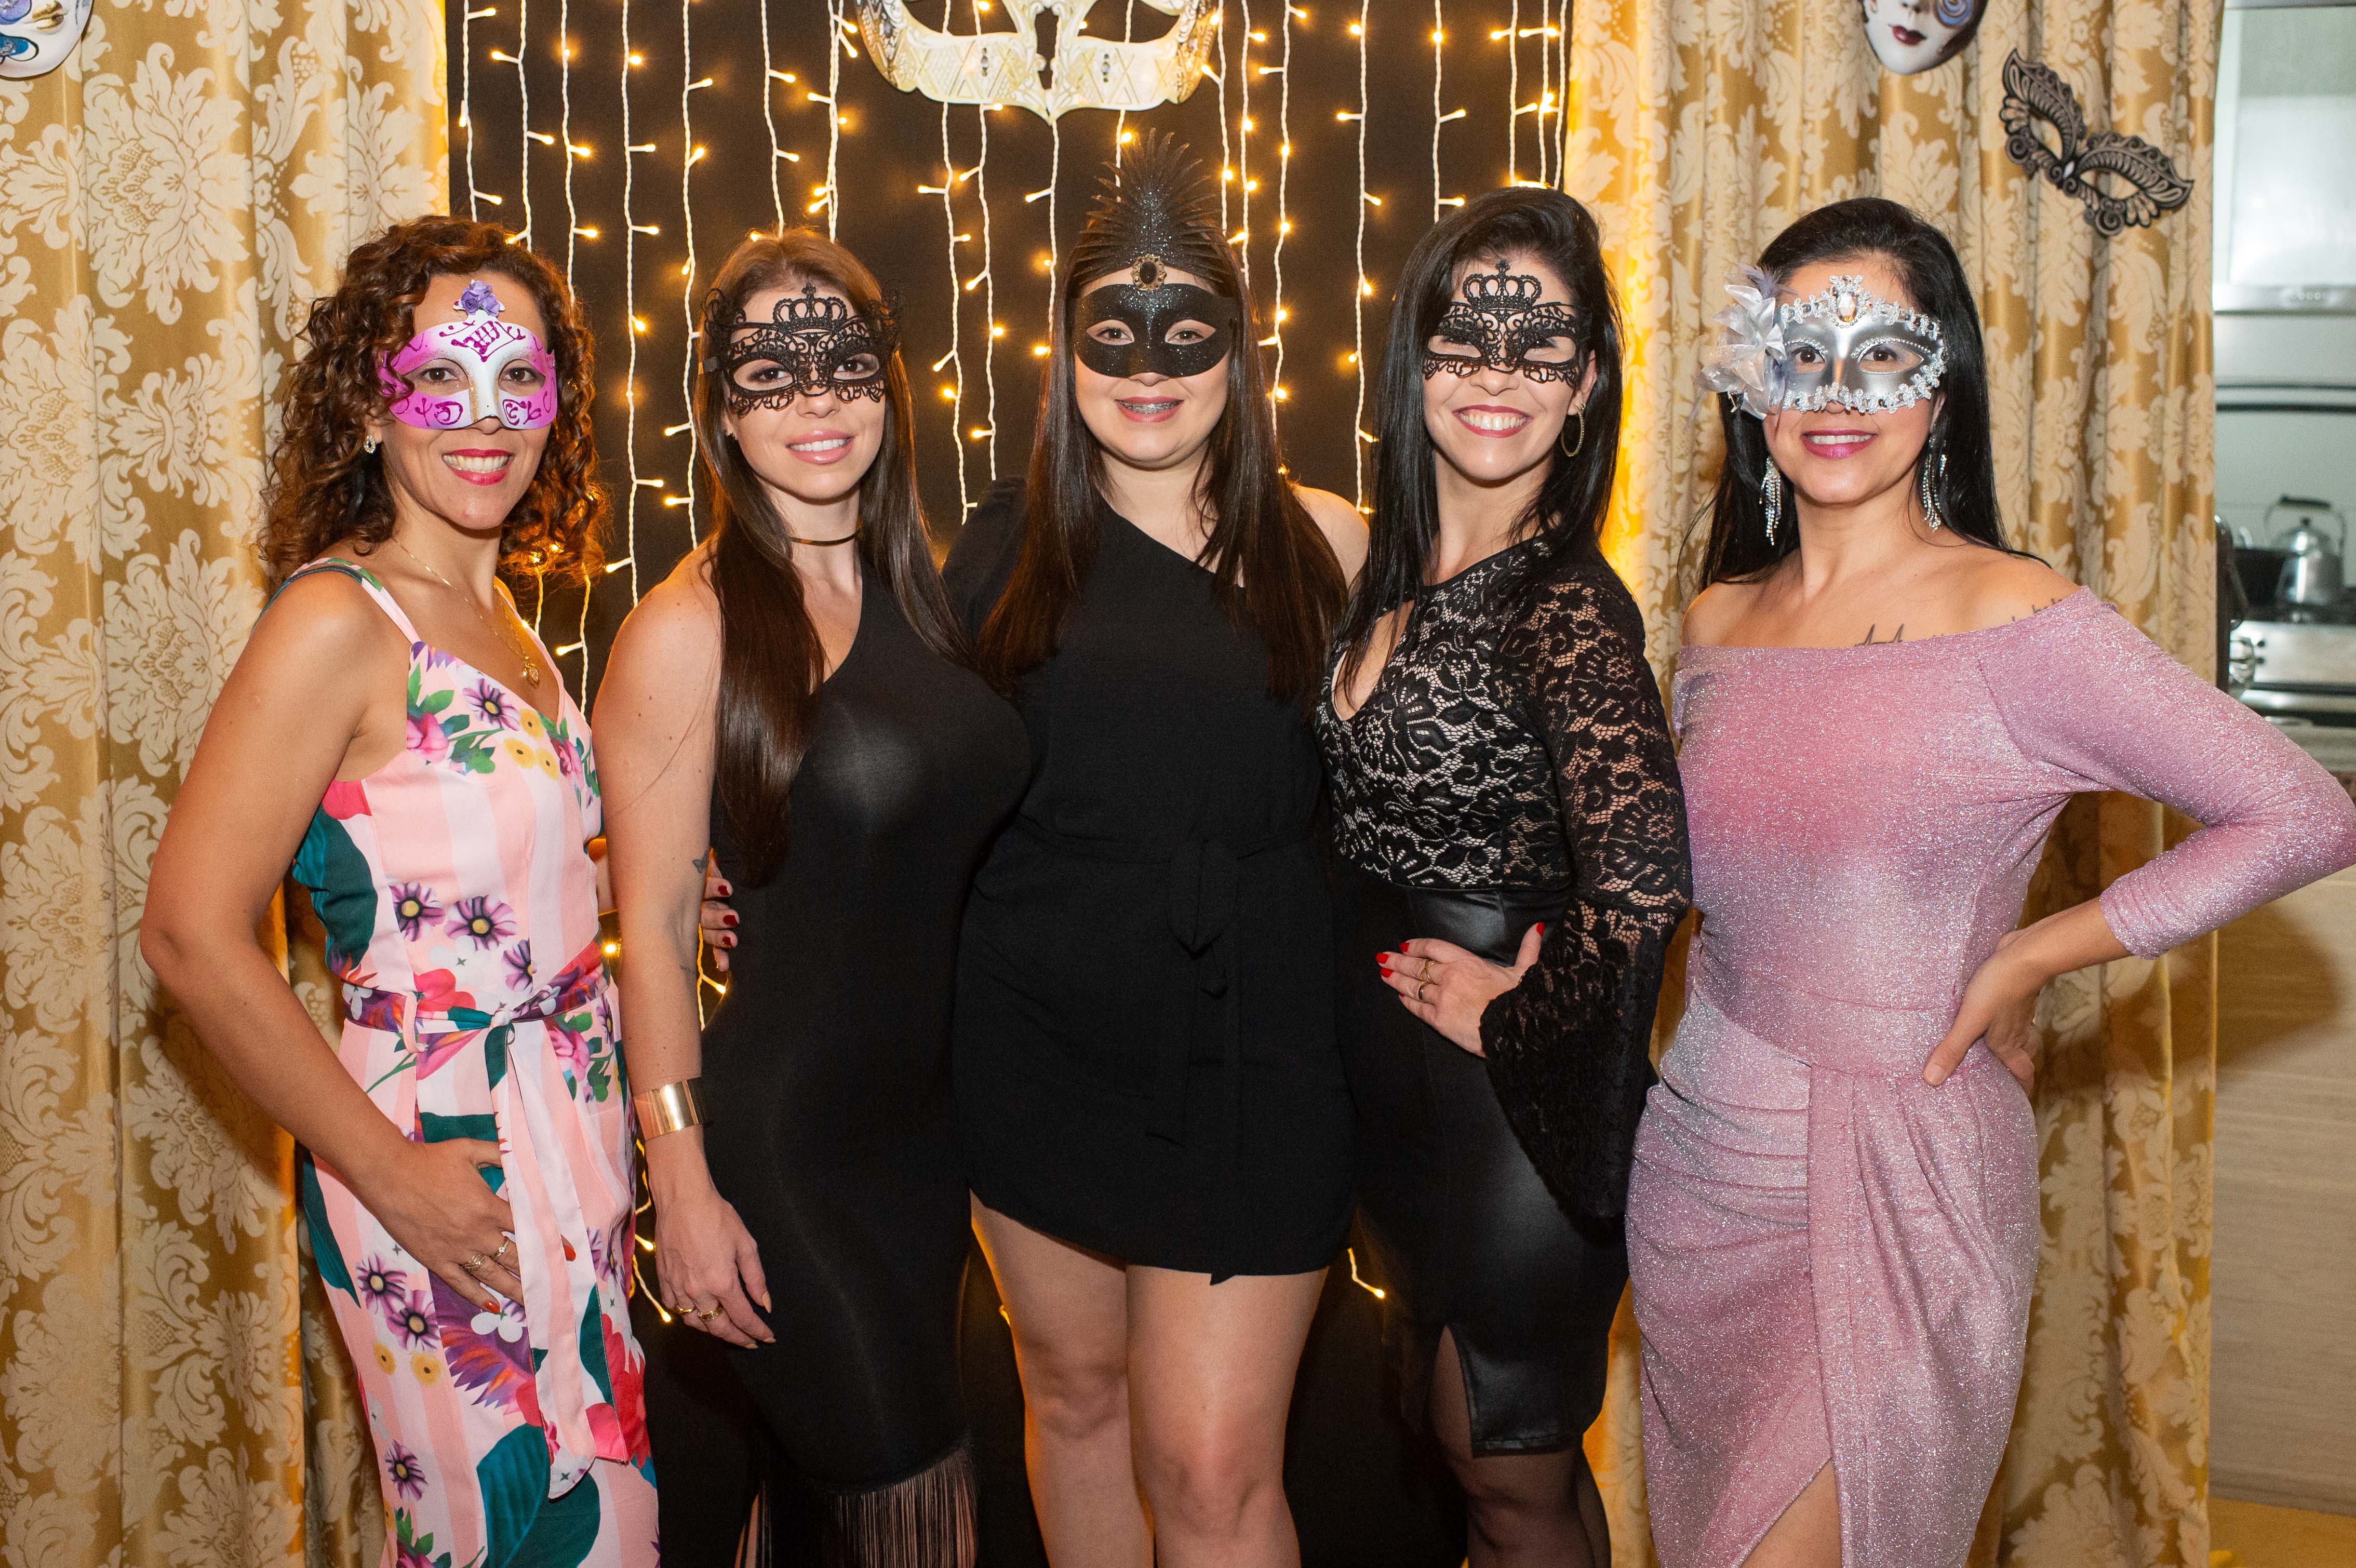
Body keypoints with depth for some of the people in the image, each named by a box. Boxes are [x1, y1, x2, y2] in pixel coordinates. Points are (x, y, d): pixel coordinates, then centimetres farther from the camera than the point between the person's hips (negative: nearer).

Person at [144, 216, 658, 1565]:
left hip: (571, 1145, 8)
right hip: (446, 1179, -8)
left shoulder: (501, 619, 9)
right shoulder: (339, 621, -15)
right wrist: (387, 1170, -16)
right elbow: (193, 934, -19)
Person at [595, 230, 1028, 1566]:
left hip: (931, 1118, 5)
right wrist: (681, 1184, -13)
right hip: (779, 1139, -5)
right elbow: (653, 922, -12)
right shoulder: (693, 626, -13)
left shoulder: (924, 586, 5)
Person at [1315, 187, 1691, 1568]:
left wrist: (1517, 1017, -23)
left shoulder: (1566, 605, -24)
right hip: (1394, 1092, 8)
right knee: (1445, 1418, 26)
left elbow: (1644, 884, -37)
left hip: (1509, 1114, -8)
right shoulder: (1403, 571, 2)